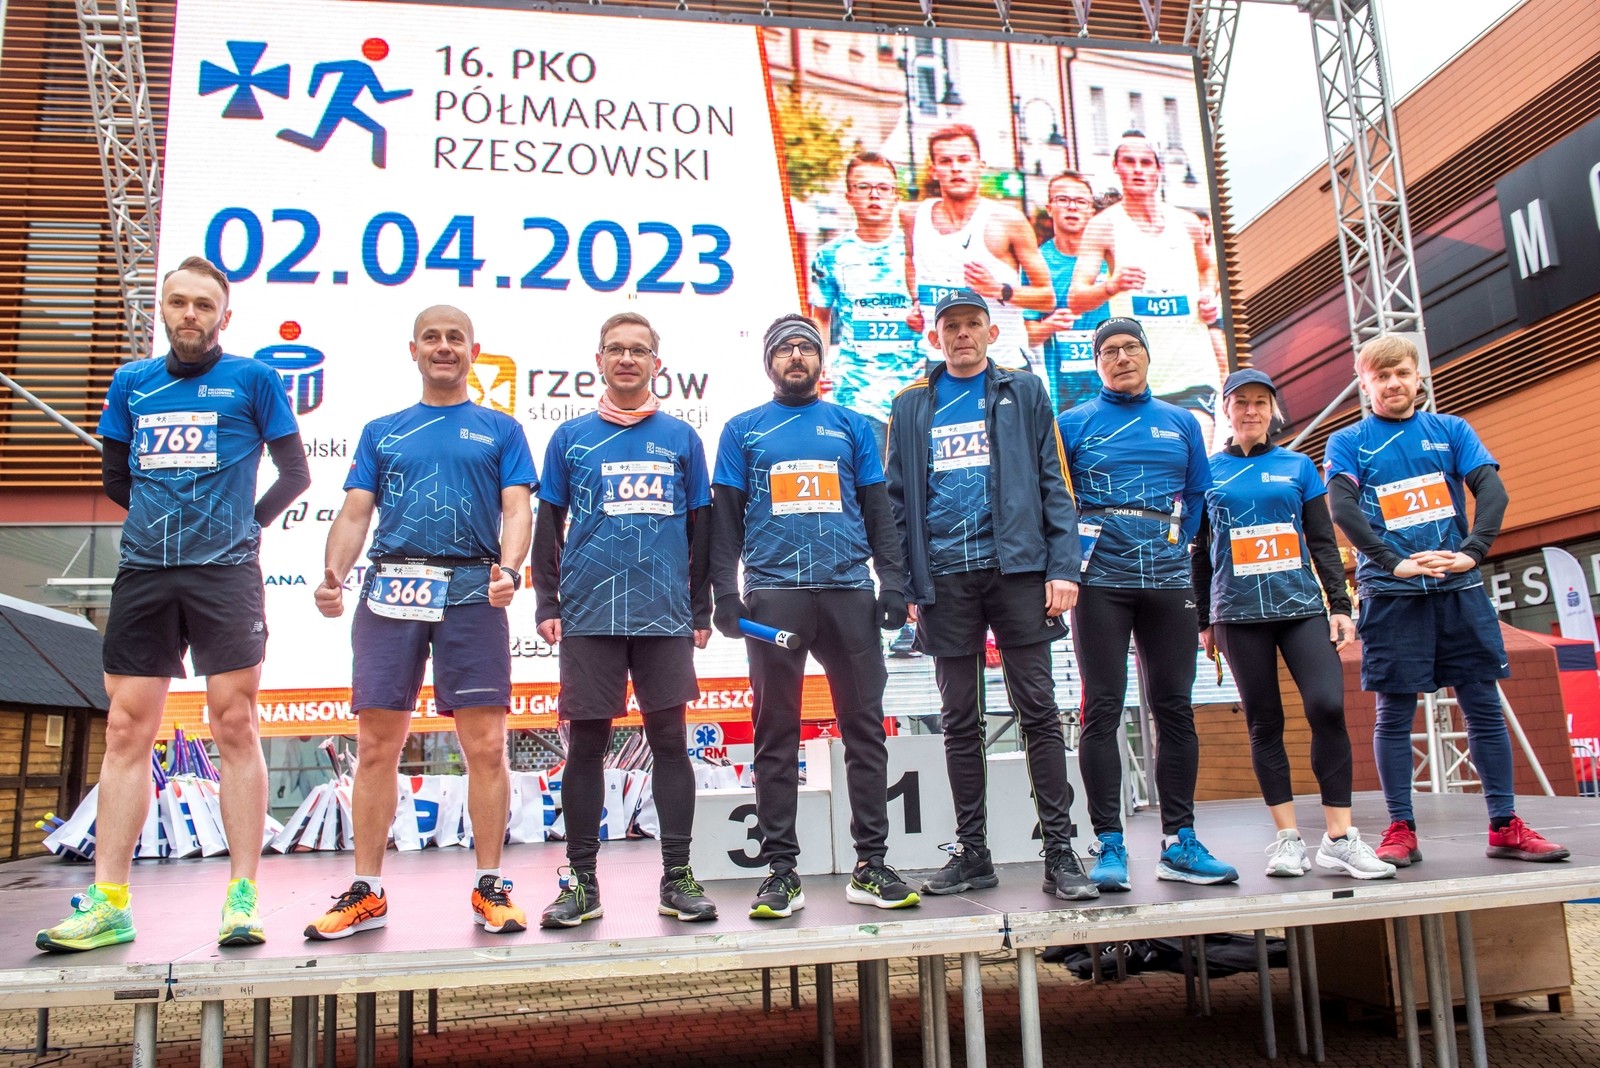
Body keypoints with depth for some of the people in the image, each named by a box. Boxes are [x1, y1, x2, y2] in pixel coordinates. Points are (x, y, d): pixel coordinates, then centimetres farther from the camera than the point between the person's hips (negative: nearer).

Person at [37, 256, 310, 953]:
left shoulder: (253, 380, 5)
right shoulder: (132, 382, 15)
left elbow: (295, 472, 8)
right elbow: (115, 476, 23)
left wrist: (246, 524, 7)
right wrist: (166, 516, 16)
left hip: (225, 574, -4)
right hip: (143, 574, 4)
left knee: (234, 725, -4)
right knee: (126, 729, 2)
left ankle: (242, 898, 0)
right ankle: (108, 903, 8)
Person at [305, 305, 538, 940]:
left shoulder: (501, 430, 14)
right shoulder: (381, 432, 21)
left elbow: (517, 510, 3)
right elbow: (354, 514, 13)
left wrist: (508, 568, -17)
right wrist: (333, 574, -6)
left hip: (470, 592, -2)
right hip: (389, 591, 2)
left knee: (485, 746, -4)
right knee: (376, 747, 3)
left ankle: (490, 888, 8)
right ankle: (367, 893, 14)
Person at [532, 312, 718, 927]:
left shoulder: (681, 438, 10)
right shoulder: (571, 438, 10)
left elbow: (700, 529, 11)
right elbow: (548, 528, 11)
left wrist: (702, 610, 7)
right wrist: (547, 605, 2)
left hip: (666, 616, 0)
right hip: (589, 616, 0)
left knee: (670, 740, 3)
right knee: (586, 744, 4)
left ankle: (678, 877, 12)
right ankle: (582, 881, 15)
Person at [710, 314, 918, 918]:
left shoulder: (851, 426, 15)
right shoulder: (743, 431, 13)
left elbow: (877, 510, 13)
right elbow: (725, 519, 8)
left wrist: (892, 580, 0)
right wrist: (725, 594, -4)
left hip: (849, 593, 1)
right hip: (774, 596, -1)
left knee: (865, 726, 2)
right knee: (776, 733, 2)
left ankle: (871, 863, 11)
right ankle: (781, 869, 10)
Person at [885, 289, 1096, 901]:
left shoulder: (1024, 393, 10)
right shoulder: (913, 405, 15)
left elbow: (1054, 482, 5)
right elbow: (898, 499, 12)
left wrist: (1063, 566, -6)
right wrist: (902, 582, 3)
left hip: (1016, 567, -2)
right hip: (945, 576, 2)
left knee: (1038, 710, -2)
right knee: (959, 720, 7)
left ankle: (1059, 851, 6)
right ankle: (972, 852, 16)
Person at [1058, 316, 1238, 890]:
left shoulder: (1181, 423, 15)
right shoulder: (1073, 424, 7)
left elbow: (1198, 496, 16)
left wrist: (1178, 545, 7)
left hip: (1167, 579, 3)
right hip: (1101, 579, -3)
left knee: (1174, 707, 4)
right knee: (1103, 709, -4)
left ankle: (1179, 842, 12)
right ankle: (1109, 844, 1)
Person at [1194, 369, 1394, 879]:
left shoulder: (1298, 466, 11)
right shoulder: (1208, 472, 9)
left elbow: (1323, 542, 10)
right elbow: (1200, 551, 11)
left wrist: (1340, 603, 1)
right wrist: (1204, 620, 8)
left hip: (1301, 605, 0)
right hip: (1239, 612, 0)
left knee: (1328, 706, -14)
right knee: (1264, 721, 2)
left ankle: (1339, 837, -5)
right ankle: (1287, 837, 10)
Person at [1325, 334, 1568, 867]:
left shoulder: (1452, 430, 12)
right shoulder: (1348, 442, 6)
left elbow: (1492, 489, 0)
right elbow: (1342, 508, -9)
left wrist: (1473, 552, -17)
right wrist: (1394, 563, -20)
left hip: (1459, 588, 2)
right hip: (1391, 594, -2)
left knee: (1484, 706, 5)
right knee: (1394, 713, 0)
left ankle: (1505, 826, 15)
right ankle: (1401, 829, 8)